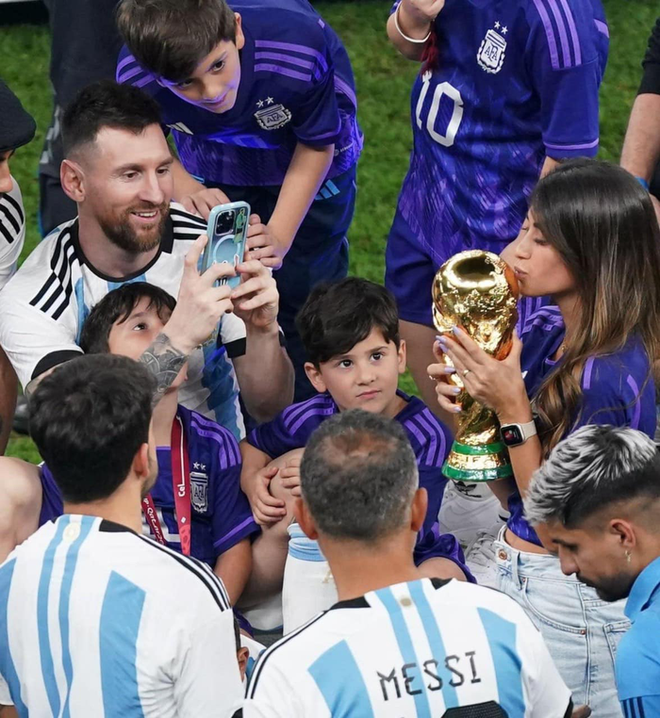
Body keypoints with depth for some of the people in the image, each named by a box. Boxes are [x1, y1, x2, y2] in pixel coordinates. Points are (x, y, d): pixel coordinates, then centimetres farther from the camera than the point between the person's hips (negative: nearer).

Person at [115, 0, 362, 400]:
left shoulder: (298, 48, -42)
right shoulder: (135, 78, -35)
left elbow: (318, 145, -21)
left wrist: (279, 236, -28)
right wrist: (185, 188, -31)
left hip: (305, 169, -2)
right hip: (216, 177, 2)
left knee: (302, 300, 3)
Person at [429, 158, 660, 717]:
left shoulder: (613, 377, -24)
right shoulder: (542, 334, 0)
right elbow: (510, 492, 6)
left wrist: (512, 411, -23)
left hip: (569, 601, -8)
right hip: (512, 575, 8)